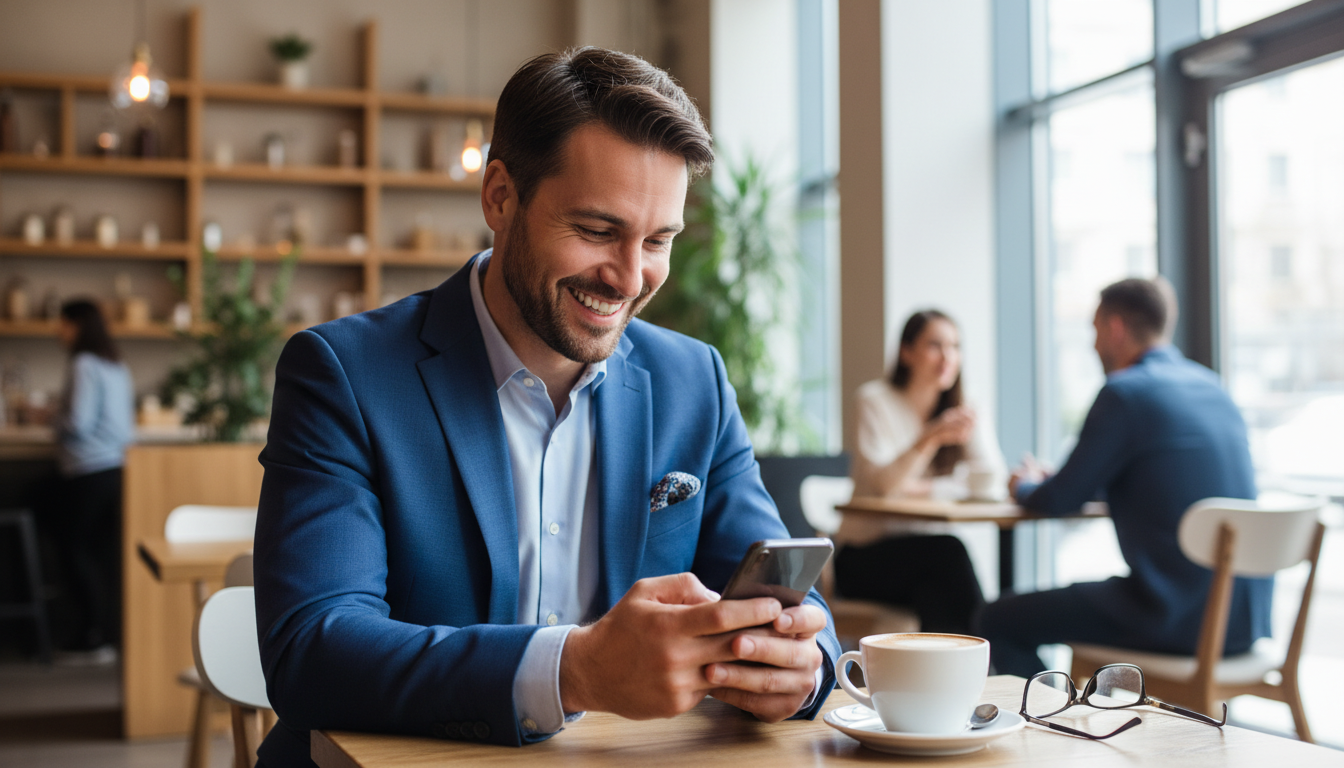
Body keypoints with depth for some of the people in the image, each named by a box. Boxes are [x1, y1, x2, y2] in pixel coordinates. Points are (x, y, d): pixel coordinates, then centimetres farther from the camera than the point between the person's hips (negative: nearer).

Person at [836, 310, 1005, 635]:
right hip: (865, 558, -3)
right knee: (947, 550, -30)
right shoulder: (875, 401, -5)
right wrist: (930, 438, -36)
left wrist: (922, 487, -18)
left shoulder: (963, 410, 8)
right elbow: (882, 484, -20)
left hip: (929, 558, 3)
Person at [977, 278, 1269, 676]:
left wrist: (1025, 486, 18)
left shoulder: (1125, 392, -12)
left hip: (1178, 619, -9)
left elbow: (1060, 501, -5)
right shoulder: (1210, 386, 13)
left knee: (998, 622, 1)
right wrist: (1050, 481, 30)